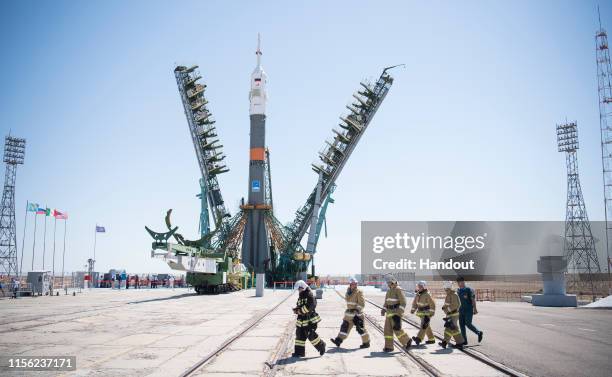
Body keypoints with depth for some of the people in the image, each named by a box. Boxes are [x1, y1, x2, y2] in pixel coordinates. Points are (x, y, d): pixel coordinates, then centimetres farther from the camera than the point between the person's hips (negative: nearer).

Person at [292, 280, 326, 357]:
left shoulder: (309, 296, -14)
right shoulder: (300, 296, 15)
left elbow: (309, 306, -24)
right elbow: (299, 305, 22)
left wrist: (299, 310, -19)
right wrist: (296, 309, 0)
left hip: (310, 320, -9)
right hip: (302, 320, 9)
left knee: (311, 335, -8)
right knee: (300, 335, 8)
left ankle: (321, 345, 13)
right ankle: (299, 352, 14)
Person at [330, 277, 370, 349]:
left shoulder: (359, 292, -12)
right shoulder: (348, 291, 11)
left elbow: (362, 303, -17)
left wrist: (357, 310, -24)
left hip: (357, 313, -7)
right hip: (349, 313, 7)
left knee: (360, 328, -2)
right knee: (345, 326, 7)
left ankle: (366, 343, 11)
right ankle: (338, 340, 11)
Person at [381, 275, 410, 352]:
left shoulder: (398, 290, -11)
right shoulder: (389, 291, 15)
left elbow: (403, 302, -15)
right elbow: (386, 302, 22)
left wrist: (399, 313, -21)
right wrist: (384, 310, 5)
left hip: (396, 312, -8)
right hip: (389, 312, 8)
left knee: (396, 328, -9)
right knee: (388, 329, 3)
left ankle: (407, 340, 13)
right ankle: (389, 347, 6)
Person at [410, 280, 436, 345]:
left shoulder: (427, 295, -16)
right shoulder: (417, 294, 8)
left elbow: (432, 304, -15)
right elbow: (415, 302, 18)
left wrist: (431, 312, -17)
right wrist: (413, 309, 7)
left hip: (427, 313, -8)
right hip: (421, 313, 8)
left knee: (424, 325, -16)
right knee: (427, 327, 14)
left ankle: (419, 338, -27)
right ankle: (431, 339, 23)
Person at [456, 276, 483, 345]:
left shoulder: (469, 290, -8)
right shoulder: (458, 290, 10)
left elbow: (473, 300, -10)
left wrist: (475, 309, -14)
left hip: (469, 310, -6)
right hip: (461, 310, 6)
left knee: (468, 324, -11)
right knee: (461, 325, 2)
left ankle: (479, 333, 12)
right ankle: (464, 340, 8)